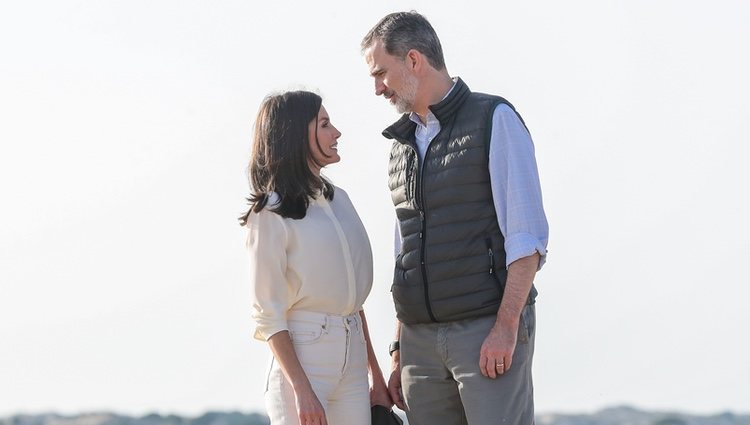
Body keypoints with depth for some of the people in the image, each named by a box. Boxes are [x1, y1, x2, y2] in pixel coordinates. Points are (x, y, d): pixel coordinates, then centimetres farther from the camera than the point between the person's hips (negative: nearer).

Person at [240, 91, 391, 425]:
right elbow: (268, 314, -9)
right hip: (302, 356, -6)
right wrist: (301, 388, -17)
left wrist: (376, 376, 17)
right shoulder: (271, 213, -6)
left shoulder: (338, 200, 14)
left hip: (352, 357, 6)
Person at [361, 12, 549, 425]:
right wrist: (399, 353, 14)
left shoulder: (495, 120, -6)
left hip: (491, 332, -7)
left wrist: (505, 328, -22)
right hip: (424, 340, 7)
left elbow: (527, 234, -13)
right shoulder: (404, 143, 16)